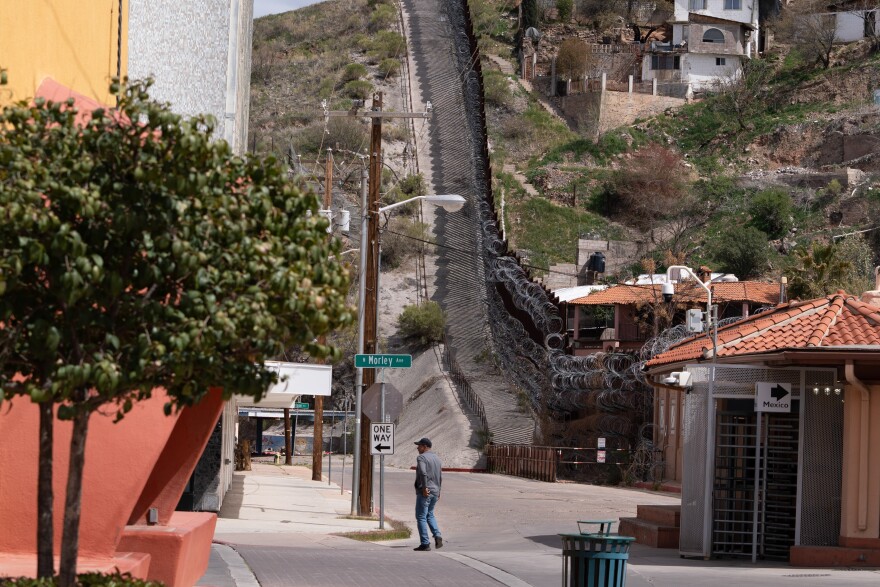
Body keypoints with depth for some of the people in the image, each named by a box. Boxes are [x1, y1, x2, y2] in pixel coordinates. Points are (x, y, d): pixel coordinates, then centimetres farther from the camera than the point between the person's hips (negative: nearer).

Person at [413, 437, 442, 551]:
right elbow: (440, 477, 19)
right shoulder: (437, 458, 15)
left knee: (421, 517, -2)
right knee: (429, 514, 22)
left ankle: (425, 544, -5)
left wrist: (425, 487, -24)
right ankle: (437, 536, 5)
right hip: (435, 491, 8)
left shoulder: (421, 457, -10)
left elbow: (423, 472, -26)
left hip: (425, 492, -8)